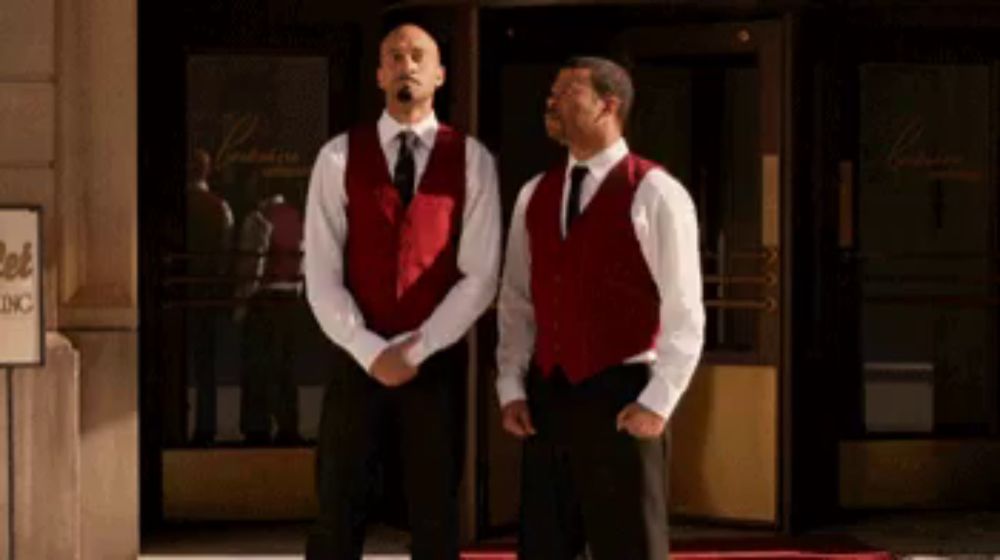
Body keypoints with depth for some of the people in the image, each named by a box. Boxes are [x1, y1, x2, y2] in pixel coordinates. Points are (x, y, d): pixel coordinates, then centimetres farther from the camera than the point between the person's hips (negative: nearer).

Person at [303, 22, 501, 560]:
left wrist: (416, 350, -12)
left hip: (437, 365, 0)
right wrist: (370, 352, -12)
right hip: (359, 362, 0)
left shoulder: (471, 159, 1)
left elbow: (480, 276, -4)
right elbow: (322, 275, -2)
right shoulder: (339, 157, 1)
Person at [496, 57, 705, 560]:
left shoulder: (655, 195, -6)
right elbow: (517, 303, 13)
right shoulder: (534, 196, 12)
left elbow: (684, 312, -8)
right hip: (546, 395, 6)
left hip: (620, 395, -6)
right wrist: (511, 387, 3)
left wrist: (658, 401, -14)